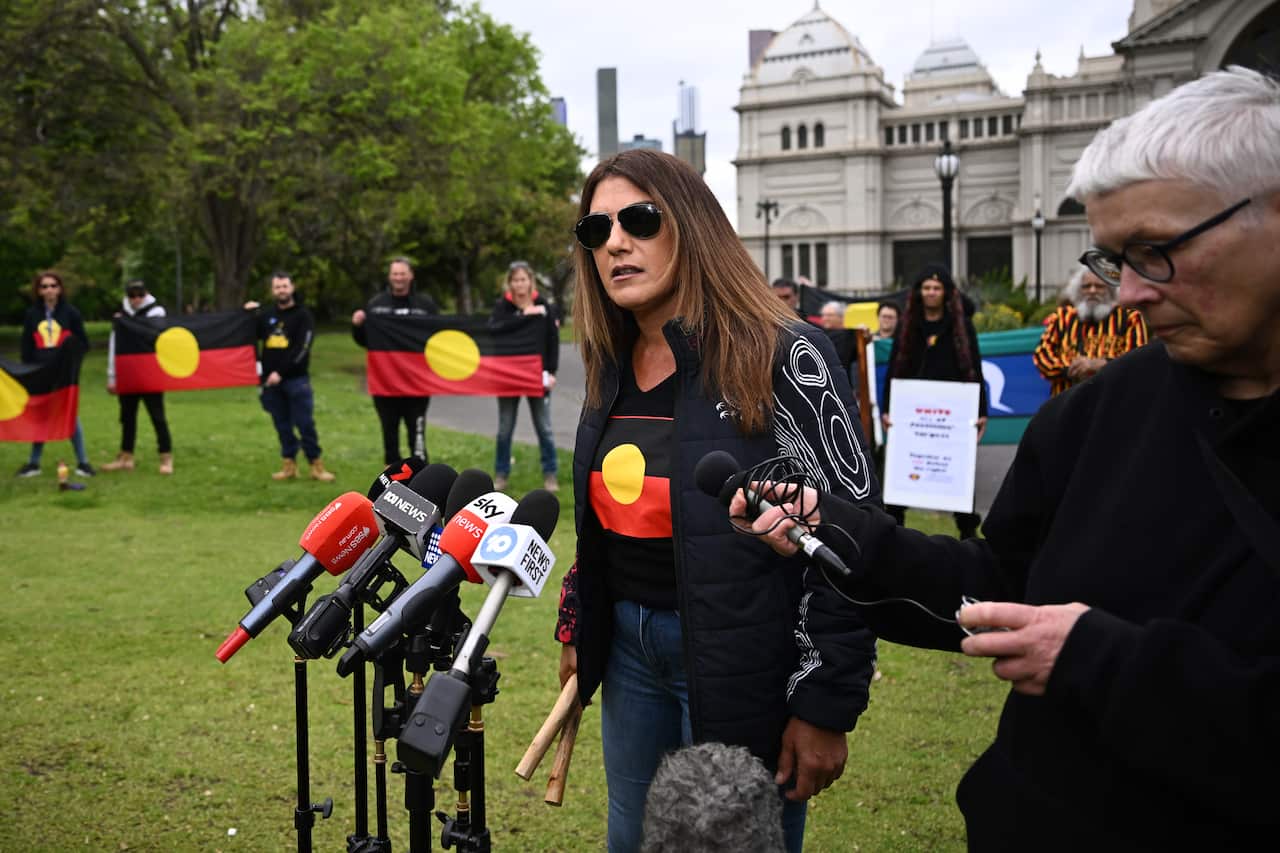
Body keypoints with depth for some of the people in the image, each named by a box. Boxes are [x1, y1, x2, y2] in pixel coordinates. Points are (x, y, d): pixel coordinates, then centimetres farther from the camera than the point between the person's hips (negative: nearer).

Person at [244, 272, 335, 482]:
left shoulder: (303, 315, 0)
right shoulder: (266, 315, 14)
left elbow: (301, 349, -10)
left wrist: (281, 372, -17)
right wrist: (247, 315, 9)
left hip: (296, 380, -4)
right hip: (271, 380, 4)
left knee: (305, 424, -5)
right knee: (283, 426, 7)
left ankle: (316, 466, 1)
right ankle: (289, 465, 14)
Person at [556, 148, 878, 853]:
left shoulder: (782, 357, -17)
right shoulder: (612, 367, 5)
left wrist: (826, 703, -16)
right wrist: (577, 628, 16)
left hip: (741, 662, -6)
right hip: (628, 648, 7)